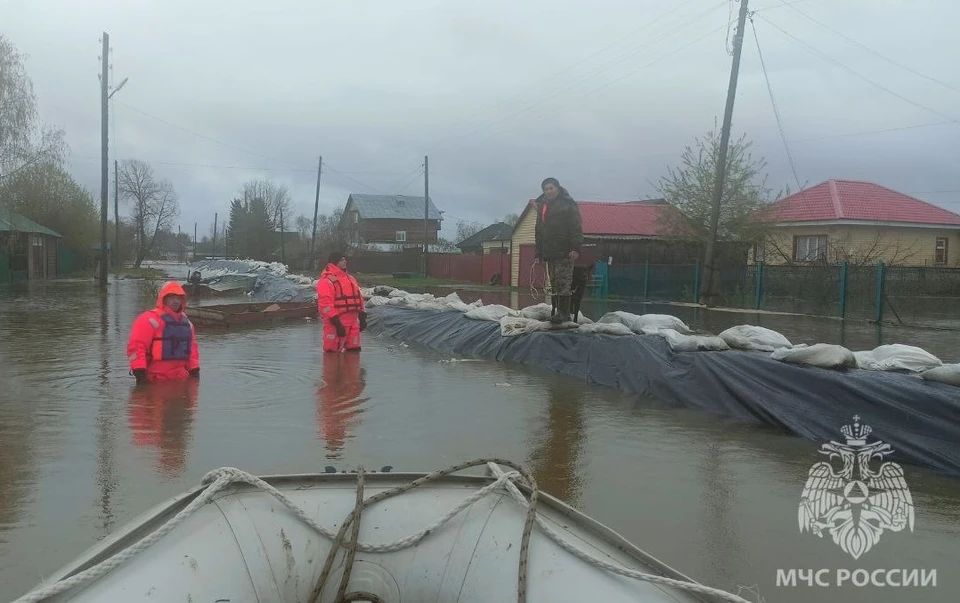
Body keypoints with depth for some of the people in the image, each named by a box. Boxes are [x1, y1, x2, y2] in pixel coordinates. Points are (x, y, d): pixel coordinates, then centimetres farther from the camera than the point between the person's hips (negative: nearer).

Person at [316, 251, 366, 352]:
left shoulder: (351, 279, 19)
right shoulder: (326, 280, -9)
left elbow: (359, 298, 24)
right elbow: (325, 303, -17)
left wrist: (362, 316, 15)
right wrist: (336, 322, -20)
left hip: (352, 323, 8)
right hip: (336, 323, -8)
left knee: (354, 350, 11)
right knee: (333, 352, -5)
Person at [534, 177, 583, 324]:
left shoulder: (568, 204, -1)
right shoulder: (542, 206, 20)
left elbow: (576, 227, -9)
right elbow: (539, 231, 23)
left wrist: (576, 248, -19)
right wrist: (539, 254, 18)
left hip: (564, 252, -7)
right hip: (549, 253, 7)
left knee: (563, 283, -12)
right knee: (555, 284, 6)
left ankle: (564, 313, -13)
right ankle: (561, 313, 9)